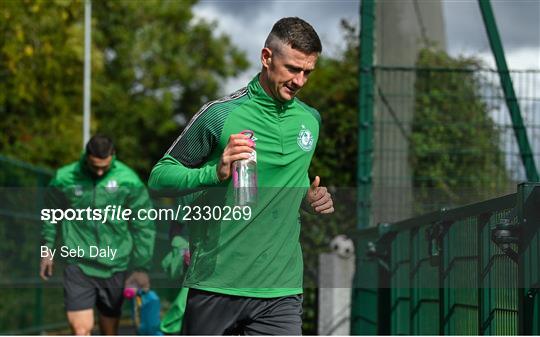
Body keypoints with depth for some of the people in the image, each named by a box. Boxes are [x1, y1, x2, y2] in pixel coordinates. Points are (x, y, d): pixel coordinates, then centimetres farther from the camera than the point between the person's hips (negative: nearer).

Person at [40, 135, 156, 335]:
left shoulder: (129, 181, -6)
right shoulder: (65, 179, -5)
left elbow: (143, 227, 1)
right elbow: (51, 214, 14)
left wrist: (142, 268, 1)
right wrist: (48, 248, 17)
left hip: (114, 267, 1)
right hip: (78, 266, -1)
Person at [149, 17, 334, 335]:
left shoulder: (312, 120, 10)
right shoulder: (220, 113, -7)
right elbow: (159, 177, -4)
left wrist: (310, 197, 5)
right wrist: (216, 172, -20)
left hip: (281, 289, 3)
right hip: (215, 284, -3)